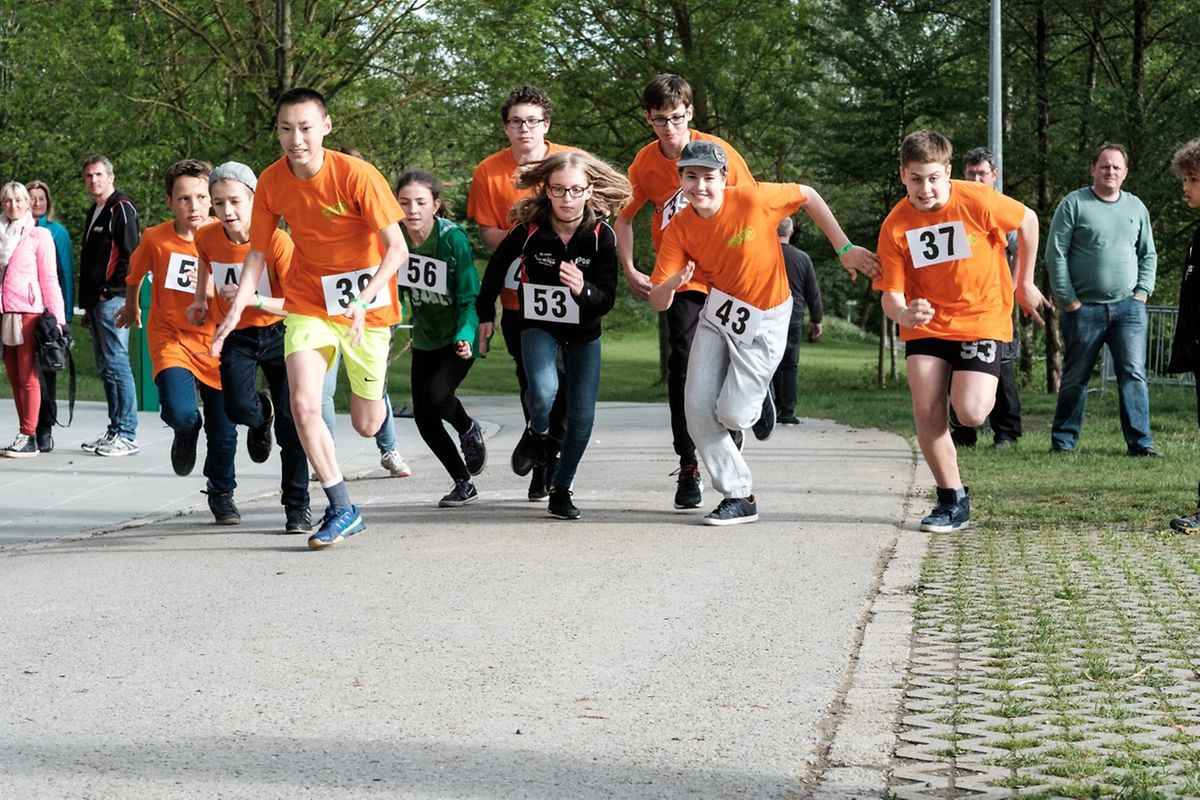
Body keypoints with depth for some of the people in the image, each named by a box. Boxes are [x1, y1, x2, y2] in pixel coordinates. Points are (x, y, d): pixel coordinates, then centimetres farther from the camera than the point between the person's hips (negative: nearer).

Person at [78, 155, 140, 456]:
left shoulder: (121, 208, -7)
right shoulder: (95, 213, 22)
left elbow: (130, 254, -15)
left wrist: (110, 291, -15)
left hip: (112, 299, -10)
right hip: (96, 302, 10)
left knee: (116, 363, -11)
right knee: (106, 368, 10)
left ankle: (127, 435, -10)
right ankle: (115, 430, 15)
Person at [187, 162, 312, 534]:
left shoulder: (278, 242, -23)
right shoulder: (207, 238, -12)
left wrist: (254, 300, -36)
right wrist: (201, 299, 9)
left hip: (278, 333, -2)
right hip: (235, 336, 2)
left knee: (291, 423, -7)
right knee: (239, 409, -21)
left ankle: (297, 507, 8)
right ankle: (262, 414, 19)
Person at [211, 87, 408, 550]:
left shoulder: (355, 174, -21)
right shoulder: (272, 181, -9)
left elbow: (397, 249, -20)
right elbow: (257, 252, 1)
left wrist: (364, 299, -33)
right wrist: (236, 311, -12)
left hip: (367, 306, -2)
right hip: (308, 302, 2)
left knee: (365, 425, 7)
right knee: (303, 403, -20)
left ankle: (377, 400, 47)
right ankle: (342, 510, -8)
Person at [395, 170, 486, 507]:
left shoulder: (453, 238, -23)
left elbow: (470, 298, -20)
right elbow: (393, 289, 6)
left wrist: (465, 336, -35)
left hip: (458, 339, -5)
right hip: (425, 339, 5)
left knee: (435, 394, -26)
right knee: (423, 417, 1)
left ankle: (469, 429, 8)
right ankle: (463, 484, 19)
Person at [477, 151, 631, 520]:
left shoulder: (601, 235, -18)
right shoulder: (528, 230, -19)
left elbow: (607, 300, -17)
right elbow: (497, 266, 1)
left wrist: (583, 290, -38)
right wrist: (485, 313, 10)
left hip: (584, 332, 2)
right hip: (538, 326, -2)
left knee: (583, 416, 0)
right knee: (543, 392, -28)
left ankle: (561, 489, 20)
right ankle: (537, 433, 8)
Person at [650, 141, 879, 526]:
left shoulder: (752, 199, -24)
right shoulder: (678, 229, -13)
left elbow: (807, 196, -6)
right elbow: (657, 302, -15)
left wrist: (844, 249, -5)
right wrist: (671, 284, -40)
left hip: (764, 320, -4)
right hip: (718, 312, 4)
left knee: (731, 413, -11)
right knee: (697, 407, -6)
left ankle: (756, 401, 27)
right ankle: (739, 496, 5)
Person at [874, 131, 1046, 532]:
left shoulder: (976, 200, -17)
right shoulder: (895, 226, -11)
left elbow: (1027, 221, 1)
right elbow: (890, 294, -11)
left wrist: (1025, 284, 8)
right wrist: (905, 314, -35)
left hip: (982, 318, -2)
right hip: (926, 324, 2)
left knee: (970, 413, -17)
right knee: (926, 412, -11)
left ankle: (985, 389, 22)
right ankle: (953, 501, 6)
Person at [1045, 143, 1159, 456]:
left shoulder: (1136, 208, 12)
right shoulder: (1073, 204, -1)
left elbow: (1149, 254, 19)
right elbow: (1055, 253, -4)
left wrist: (1142, 292, 5)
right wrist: (1068, 300, -8)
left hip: (1128, 307, 3)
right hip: (1084, 307, -3)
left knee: (1134, 374, -6)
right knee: (1075, 378, 5)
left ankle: (1140, 442, -5)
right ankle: (1063, 441, 15)